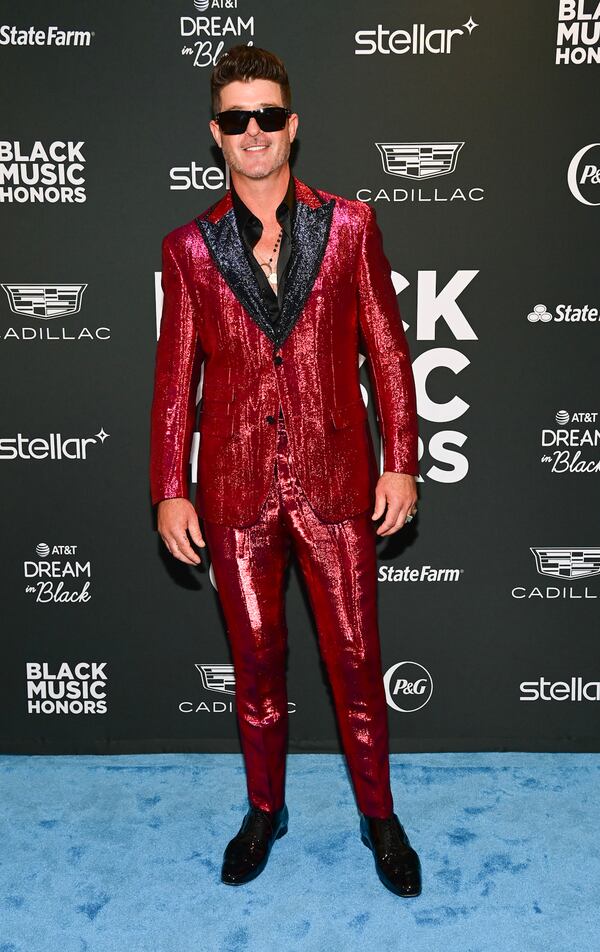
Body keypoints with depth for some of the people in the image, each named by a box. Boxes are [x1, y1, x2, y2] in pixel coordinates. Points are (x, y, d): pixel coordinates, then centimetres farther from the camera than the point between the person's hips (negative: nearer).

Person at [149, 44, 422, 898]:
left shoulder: (349, 225, 2)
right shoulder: (189, 247, 4)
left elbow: (388, 351, 2)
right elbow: (175, 375, 5)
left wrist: (400, 463, -3)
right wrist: (169, 490, 1)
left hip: (335, 482, -1)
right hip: (236, 488, 1)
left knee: (356, 660, 8)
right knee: (256, 662, 14)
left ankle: (379, 816, 31)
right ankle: (265, 810, 36)